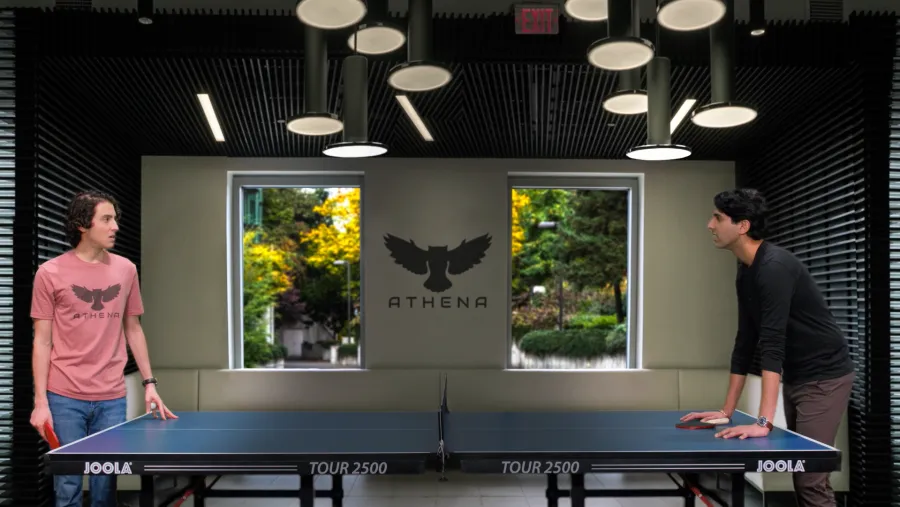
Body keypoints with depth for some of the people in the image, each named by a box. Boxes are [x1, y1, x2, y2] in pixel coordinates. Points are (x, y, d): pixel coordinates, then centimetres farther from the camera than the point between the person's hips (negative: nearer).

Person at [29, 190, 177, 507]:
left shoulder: (125, 270, 6)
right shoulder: (50, 273, -3)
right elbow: (42, 341, -1)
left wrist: (149, 383, 8)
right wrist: (40, 401, -7)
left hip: (112, 399, 3)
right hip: (65, 398, -2)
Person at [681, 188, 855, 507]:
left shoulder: (774, 267, -23)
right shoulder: (745, 273, 5)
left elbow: (772, 344, -32)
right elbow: (745, 343, 9)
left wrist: (764, 422, -36)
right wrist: (727, 411, 8)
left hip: (824, 376, -9)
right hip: (796, 377, 9)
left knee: (810, 479, -10)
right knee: (799, 474, 12)